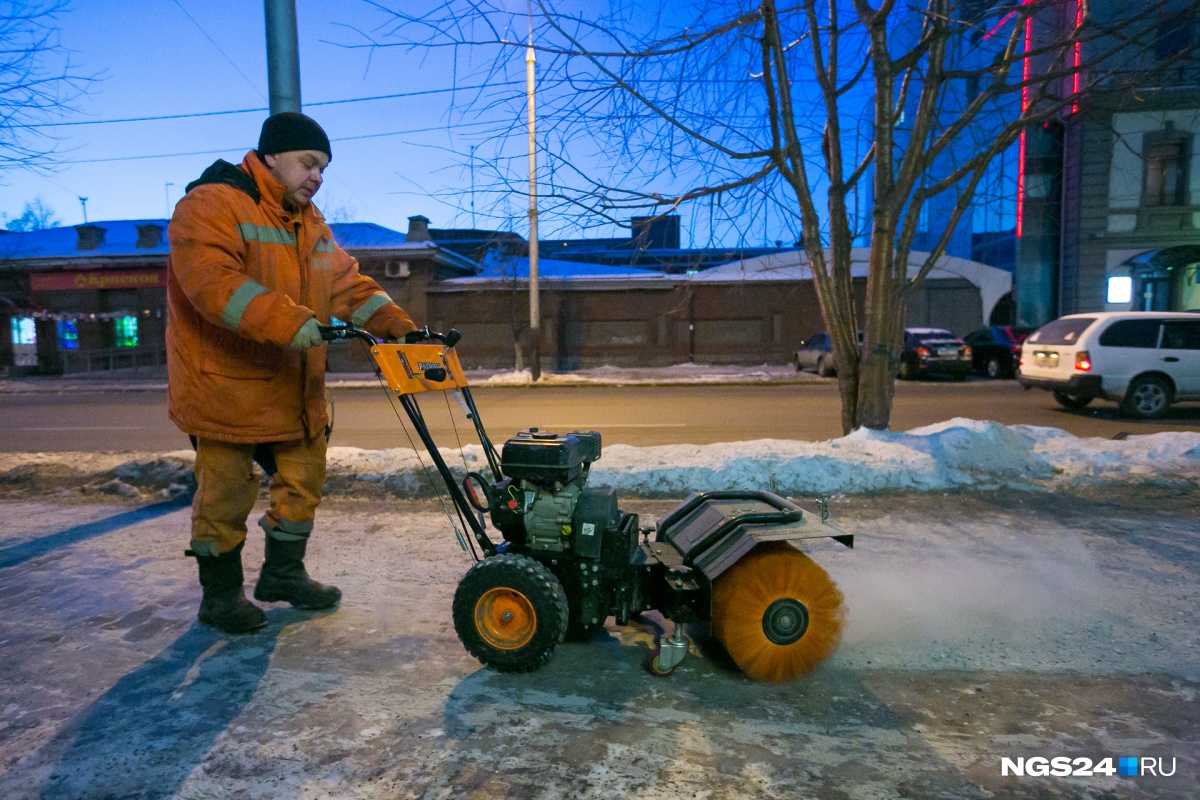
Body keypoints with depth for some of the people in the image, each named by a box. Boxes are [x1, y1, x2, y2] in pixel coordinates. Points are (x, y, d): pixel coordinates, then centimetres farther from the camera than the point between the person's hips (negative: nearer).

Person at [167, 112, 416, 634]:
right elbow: (211, 279, -29)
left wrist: (397, 324, -5)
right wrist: (288, 321, -39)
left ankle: (284, 573, 33)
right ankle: (220, 595, 22)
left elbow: (346, 282, 10)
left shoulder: (309, 222, 15)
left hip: (295, 387, 8)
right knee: (226, 494, 3)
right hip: (228, 383, -8)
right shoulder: (212, 204, -13)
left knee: (304, 479, 15)